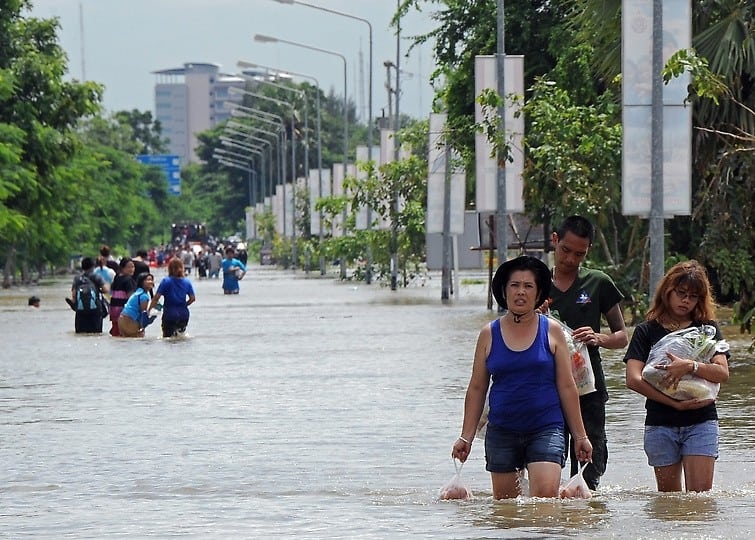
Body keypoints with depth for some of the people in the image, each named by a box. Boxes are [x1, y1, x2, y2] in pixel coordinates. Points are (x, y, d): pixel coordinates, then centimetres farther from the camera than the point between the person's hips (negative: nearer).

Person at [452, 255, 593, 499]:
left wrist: (580, 435, 5)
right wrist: (466, 437, 6)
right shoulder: (489, 334, 6)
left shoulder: (551, 331, 3)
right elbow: (476, 389, 10)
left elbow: (567, 387, 5)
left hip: (546, 429, -2)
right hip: (502, 431, 2)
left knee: (546, 496, -21)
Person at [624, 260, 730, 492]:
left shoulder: (708, 328, 9)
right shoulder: (647, 331, 5)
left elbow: (722, 373, -5)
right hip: (660, 424, 0)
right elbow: (633, 379, -8)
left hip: (701, 422, 0)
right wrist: (674, 403, -14)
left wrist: (690, 366, -22)